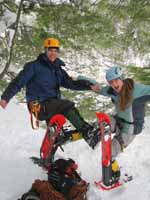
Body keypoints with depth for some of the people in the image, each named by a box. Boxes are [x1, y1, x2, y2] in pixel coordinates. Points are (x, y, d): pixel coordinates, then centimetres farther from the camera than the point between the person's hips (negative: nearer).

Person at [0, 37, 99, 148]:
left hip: (53, 104, 8)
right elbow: (18, 82, -5)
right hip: (39, 105, -8)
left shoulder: (58, 70, 18)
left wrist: (89, 85, -6)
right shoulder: (34, 66, 0)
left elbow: (71, 83, 8)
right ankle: (87, 132, -33)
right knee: (67, 106, -26)